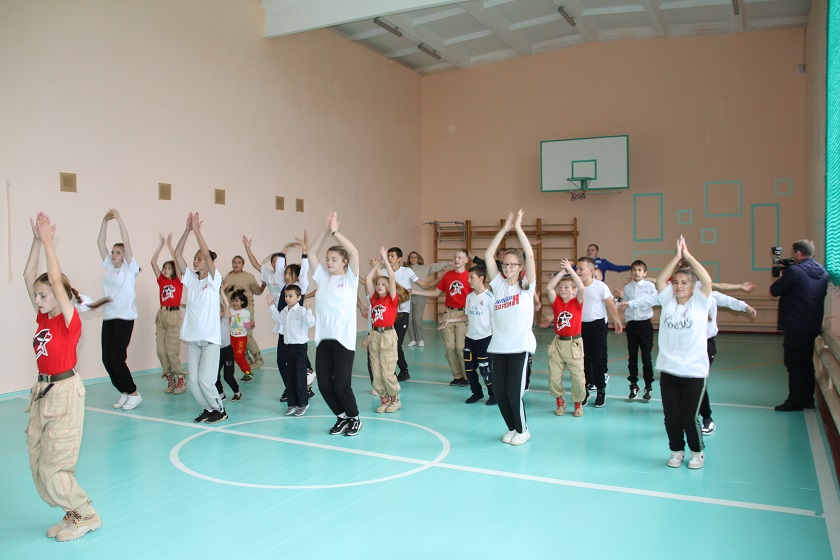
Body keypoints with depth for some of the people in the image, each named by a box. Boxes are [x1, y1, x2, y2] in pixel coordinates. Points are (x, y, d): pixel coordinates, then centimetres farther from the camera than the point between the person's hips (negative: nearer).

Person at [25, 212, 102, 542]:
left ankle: (86, 515, 13)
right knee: (38, 464, 10)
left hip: (64, 394, -8)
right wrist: (37, 240, -4)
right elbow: (29, 276, 4)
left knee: (53, 467, -4)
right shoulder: (43, 317, 6)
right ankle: (73, 514, 23)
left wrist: (48, 240, -18)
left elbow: (56, 279, -22)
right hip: (42, 393, 8)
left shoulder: (70, 320, -12)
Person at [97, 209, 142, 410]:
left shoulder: (129, 268, -3)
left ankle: (133, 394, 4)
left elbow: (126, 242, -12)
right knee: (107, 359, 4)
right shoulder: (109, 267, 12)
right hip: (108, 317, 7)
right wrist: (105, 220, 3)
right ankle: (124, 393, 18)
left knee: (116, 358, -10)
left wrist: (119, 219, -13)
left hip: (124, 318, -7)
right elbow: (100, 242, 10)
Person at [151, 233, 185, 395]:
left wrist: (170, 244, -3)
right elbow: (153, 262, 8)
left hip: (174, 316, -5)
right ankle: (170, 380, 14)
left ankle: (181, 381, 3)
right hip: (161, 315, 5)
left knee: (172, 350, -8)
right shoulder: (161, 281, 12)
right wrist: (161, 244, 7)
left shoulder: (178, 281, 0)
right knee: (161, 350, 3)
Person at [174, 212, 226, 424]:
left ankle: (220, 409, 12)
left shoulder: (213, 279, -6)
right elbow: (177, 254, 2)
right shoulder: (190, 279, 8)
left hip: (210, 338, -6)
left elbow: (207, 254, -20)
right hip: (192, 338, 6)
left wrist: (197, 229, -17)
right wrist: (187, 230, -5)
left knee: (205, 380, -7)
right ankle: (208, 409, 23)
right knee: (192, 381, 5)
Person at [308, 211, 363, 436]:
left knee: (341, 384, -5)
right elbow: (311, 253, 8)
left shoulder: (350, 278, 0)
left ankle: (355, 418, 19)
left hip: (343, 339, -5)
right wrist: (326, 231, 1)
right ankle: (342, 417, 25)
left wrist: (336, 232, -12)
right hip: (322, 338, 5)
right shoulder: (323, 278, 12)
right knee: (324, 383, 3)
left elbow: (354, 252, -15)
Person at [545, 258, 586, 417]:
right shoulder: (556, 302, 3)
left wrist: (570, 269, -22)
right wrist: (562, 271, -13)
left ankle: (578, 405, 23)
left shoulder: (577, 302, -3)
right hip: (557, 343, 3)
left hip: (574, 343, -3)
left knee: (577, 377, 2)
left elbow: (581, 287, -22)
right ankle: (560, 402, 26)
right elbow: (548, 287, -12)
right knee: (554, 376, 4)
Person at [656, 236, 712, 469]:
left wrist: (688, 255, -11)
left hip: (694, 371, -3)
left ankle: (697, 452, 26)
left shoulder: (699, 302, -1)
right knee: (671, 417, 7)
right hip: (668, 370, 3)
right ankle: (676, 450, 29)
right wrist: (677, 256, -8)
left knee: (689, 417, 1)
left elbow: (707, 280, -15)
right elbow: (660, 280, -6)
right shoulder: (668, 301, 6)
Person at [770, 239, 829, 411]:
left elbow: (774, 291, -11)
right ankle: (808, 399, 23)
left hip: (795, 327, -8)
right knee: (807, 363, 16)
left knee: (794, 364, 0)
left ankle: (795, 401, 4)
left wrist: (781, 276, 9)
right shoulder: (823, 272, 7)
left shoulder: (794, 271, -17)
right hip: (814, 326, 8)